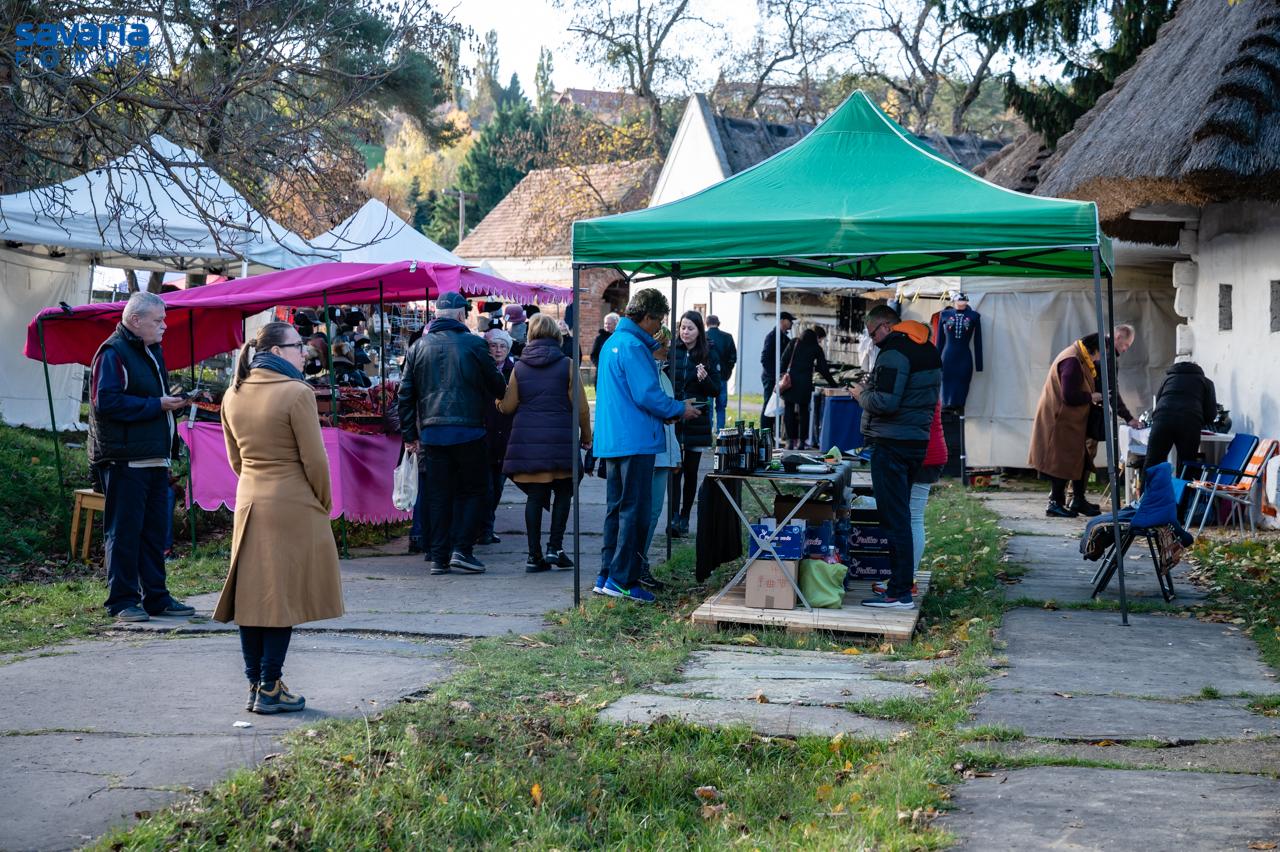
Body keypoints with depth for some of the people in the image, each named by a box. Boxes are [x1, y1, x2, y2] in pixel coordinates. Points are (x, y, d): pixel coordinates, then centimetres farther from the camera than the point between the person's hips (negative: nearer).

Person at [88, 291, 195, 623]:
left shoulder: (152, 352, 19)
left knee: (155, 529, 12)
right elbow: (106, 402, -21)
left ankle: (155, 596, 19)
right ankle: (122, 601, 3)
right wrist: (157, 405, -18)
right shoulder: (112, 353, -11)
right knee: (124, 530, -3)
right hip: (124, 459, -9)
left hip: (155, 457, 9)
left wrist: (173, 401, 6)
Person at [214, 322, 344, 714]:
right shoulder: (297, 394, -13)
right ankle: (270, 689, 3)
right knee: (284, 597, 0)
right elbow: (314, 460, -11)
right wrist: (324, 504, 3)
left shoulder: (233, 395, 8)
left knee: (252, 595, 10)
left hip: (248, 504, 7)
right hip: (292, 506, -7)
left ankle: (255, 685, 16)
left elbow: (235, 458, 14)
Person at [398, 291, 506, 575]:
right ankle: (461, 549, -3)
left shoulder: (419, 347, 8)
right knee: (473, 490, 8)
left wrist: (409, 434, 14)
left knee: (438, 495, 9)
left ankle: (438, 556, 8)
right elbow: (496, 386, 4)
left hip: (431, 432, 3)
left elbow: (406, 394, 8)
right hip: (468, 430, -3)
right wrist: (503, 392, 28)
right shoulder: (474, 344, -3)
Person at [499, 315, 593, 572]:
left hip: (526, 438, 2)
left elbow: (507, 407, 6)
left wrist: (499, 400, 28)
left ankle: (534, 555, 5)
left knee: (535, 496, 6)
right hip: (560, 436, -2)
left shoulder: (519, 367, 4)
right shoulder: (566, 365, -2)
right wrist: (586, 436, 10)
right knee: (563, 492, 11)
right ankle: (555, 547, 1)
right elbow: (580, 406, -2)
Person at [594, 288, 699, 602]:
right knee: (635, 509, -5)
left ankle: (607, 576, 18)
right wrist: (680, 410, -6)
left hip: (611, 440, 10)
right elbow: (647, 395, -19)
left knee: (616, 508, 14)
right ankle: (622, 580, -4)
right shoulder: (634, 346, -15)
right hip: (635, 441, -10)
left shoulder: (613, 342, 17)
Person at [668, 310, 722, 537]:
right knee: (675, 469, -9)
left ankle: (685, 518, 16)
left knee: (691, 471, 7)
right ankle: (674, 518, -11)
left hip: (696, 422, 1)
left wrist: (705, 379, -17)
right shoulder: (671, 352, 2)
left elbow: (716, 391, 2)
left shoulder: (709, 355, 2)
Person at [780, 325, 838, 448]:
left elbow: (784, 360, 5)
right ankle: (802, 441, 4)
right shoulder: (816, 349, 5)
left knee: (789, 410, 5)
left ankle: (790, 440, 2)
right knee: (803, 411, 7)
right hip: (805, 382, -1)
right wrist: (833, 384, 16)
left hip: (790, 381, 1)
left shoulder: (794, 343, 9)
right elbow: (824, 369, 7)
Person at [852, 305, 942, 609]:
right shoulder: (929, 351, 16)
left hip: (892, 444, -10)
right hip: (919, 442, 10)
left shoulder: (893, 353, -15)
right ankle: (903, 581, 22)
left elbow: (886, 402, -23)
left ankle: (900, 593, -6)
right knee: (901, 515, 17)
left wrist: (862, 394, -3)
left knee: (893, 518, -7)